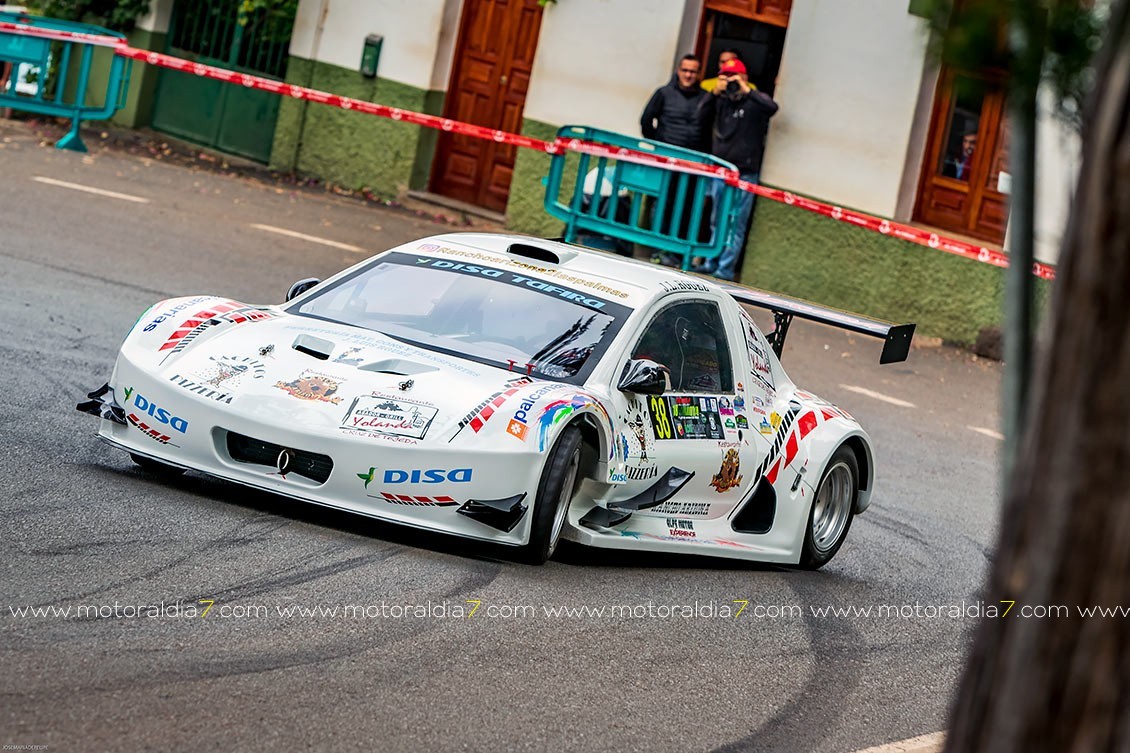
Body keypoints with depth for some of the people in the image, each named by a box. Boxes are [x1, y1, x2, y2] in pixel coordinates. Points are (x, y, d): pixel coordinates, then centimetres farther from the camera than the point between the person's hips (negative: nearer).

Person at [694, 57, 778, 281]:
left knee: (736, 224, -5)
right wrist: (714, 93, -7)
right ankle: (712, 263, 24)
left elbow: (772, 107, -24)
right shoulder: (721, 101, 9)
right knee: (717, 222, 15)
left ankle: (726, 269, -4)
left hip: (745, 173, -6)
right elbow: (702, 114, 5)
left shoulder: (754, 102, -6)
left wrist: (746, 90, -22)